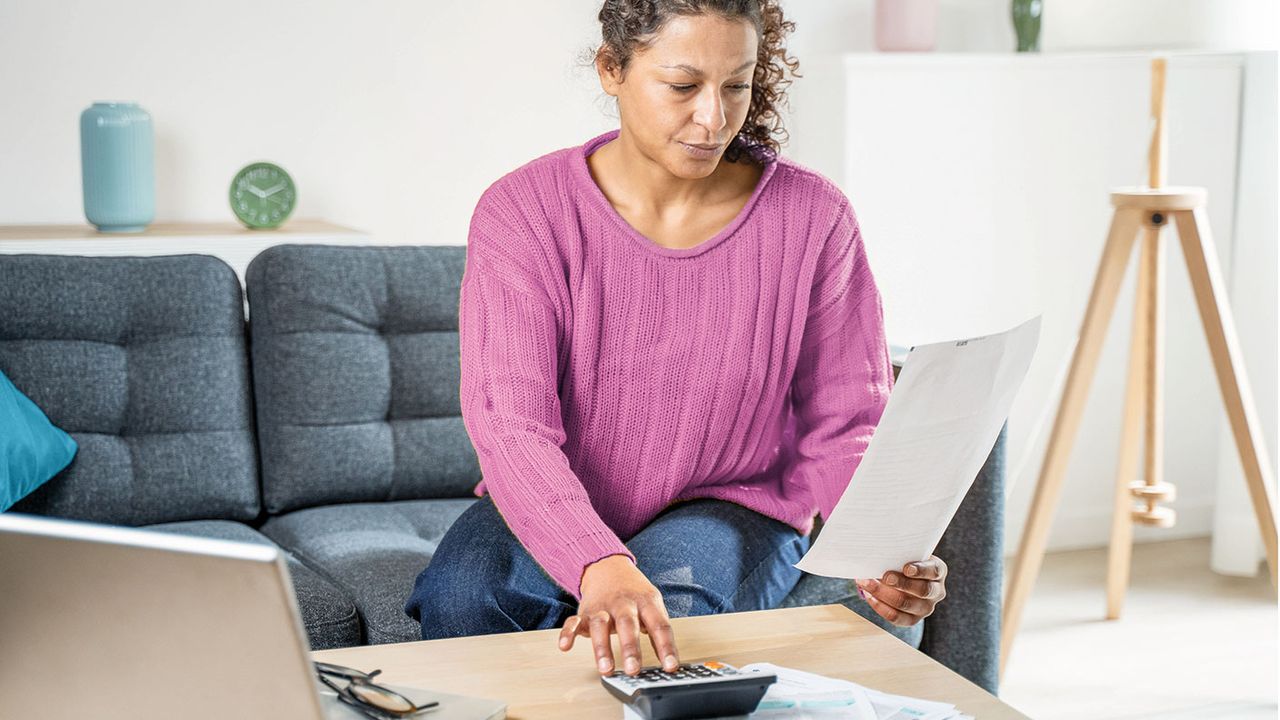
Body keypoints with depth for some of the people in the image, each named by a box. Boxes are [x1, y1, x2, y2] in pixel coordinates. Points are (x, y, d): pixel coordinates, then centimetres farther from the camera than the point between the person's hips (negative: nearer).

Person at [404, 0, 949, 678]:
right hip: (554, 511, 1)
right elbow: (511, 426, -23)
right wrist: (599, 565, -42)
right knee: (458, 597, -30)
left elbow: (845, 425, -4)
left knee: (665, 615, -33)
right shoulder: (522, 211, -12)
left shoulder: (813, 218, -9)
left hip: (726, 505, 0)